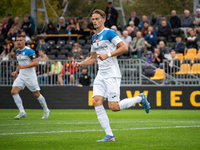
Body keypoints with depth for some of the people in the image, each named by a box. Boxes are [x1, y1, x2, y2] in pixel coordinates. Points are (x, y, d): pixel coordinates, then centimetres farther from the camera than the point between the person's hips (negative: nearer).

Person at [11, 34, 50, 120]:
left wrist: (23, 66, -25)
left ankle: (46, 110, 23)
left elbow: (35, 63, -19)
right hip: (21, 76, 7)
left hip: (30, 76, -7)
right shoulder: (17, 52, 12)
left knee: (36, 94, 1)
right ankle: (22, 112, -12)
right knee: (13, 91, -12)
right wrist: (16, 71, 13)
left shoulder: (29, 51, -13)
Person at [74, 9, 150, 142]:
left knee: (114, 107, -11)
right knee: (97, 102, -8)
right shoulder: (94, 38, 18)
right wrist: (81, 64, 11)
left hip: (112, 75, -8)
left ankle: (140, 98, 13)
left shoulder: (109, 33, -8)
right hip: (101, 75, 8)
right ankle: (109, 135, -5)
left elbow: (124, 48, -16)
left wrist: (108, 55, -22)